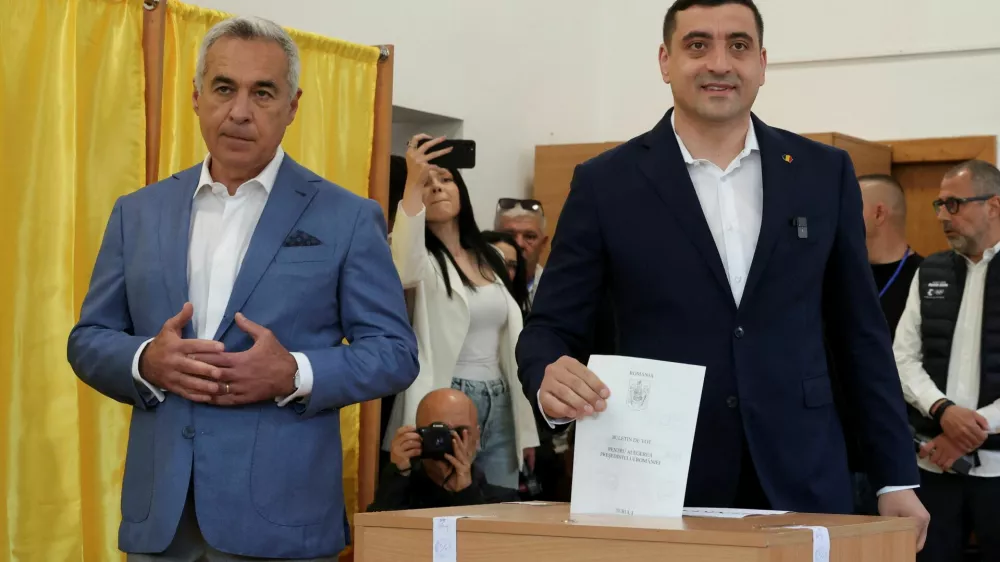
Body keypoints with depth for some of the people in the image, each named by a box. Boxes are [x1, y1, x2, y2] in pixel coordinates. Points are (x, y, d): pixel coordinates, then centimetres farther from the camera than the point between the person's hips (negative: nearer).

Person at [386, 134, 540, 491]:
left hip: (500, 408, 6)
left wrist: (526, 428, 13)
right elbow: (402, 271, -29)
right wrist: (413, 183, -32)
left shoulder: (490, 259, 16)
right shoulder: (419, 257, -2)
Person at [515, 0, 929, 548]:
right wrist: (551, 380, -22)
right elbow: (549, 328, 2)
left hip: (801, 483, 2)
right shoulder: (606, 184, 0)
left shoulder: (824, 172, 6)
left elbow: (860, 332, 10)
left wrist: (896, 477, 6)